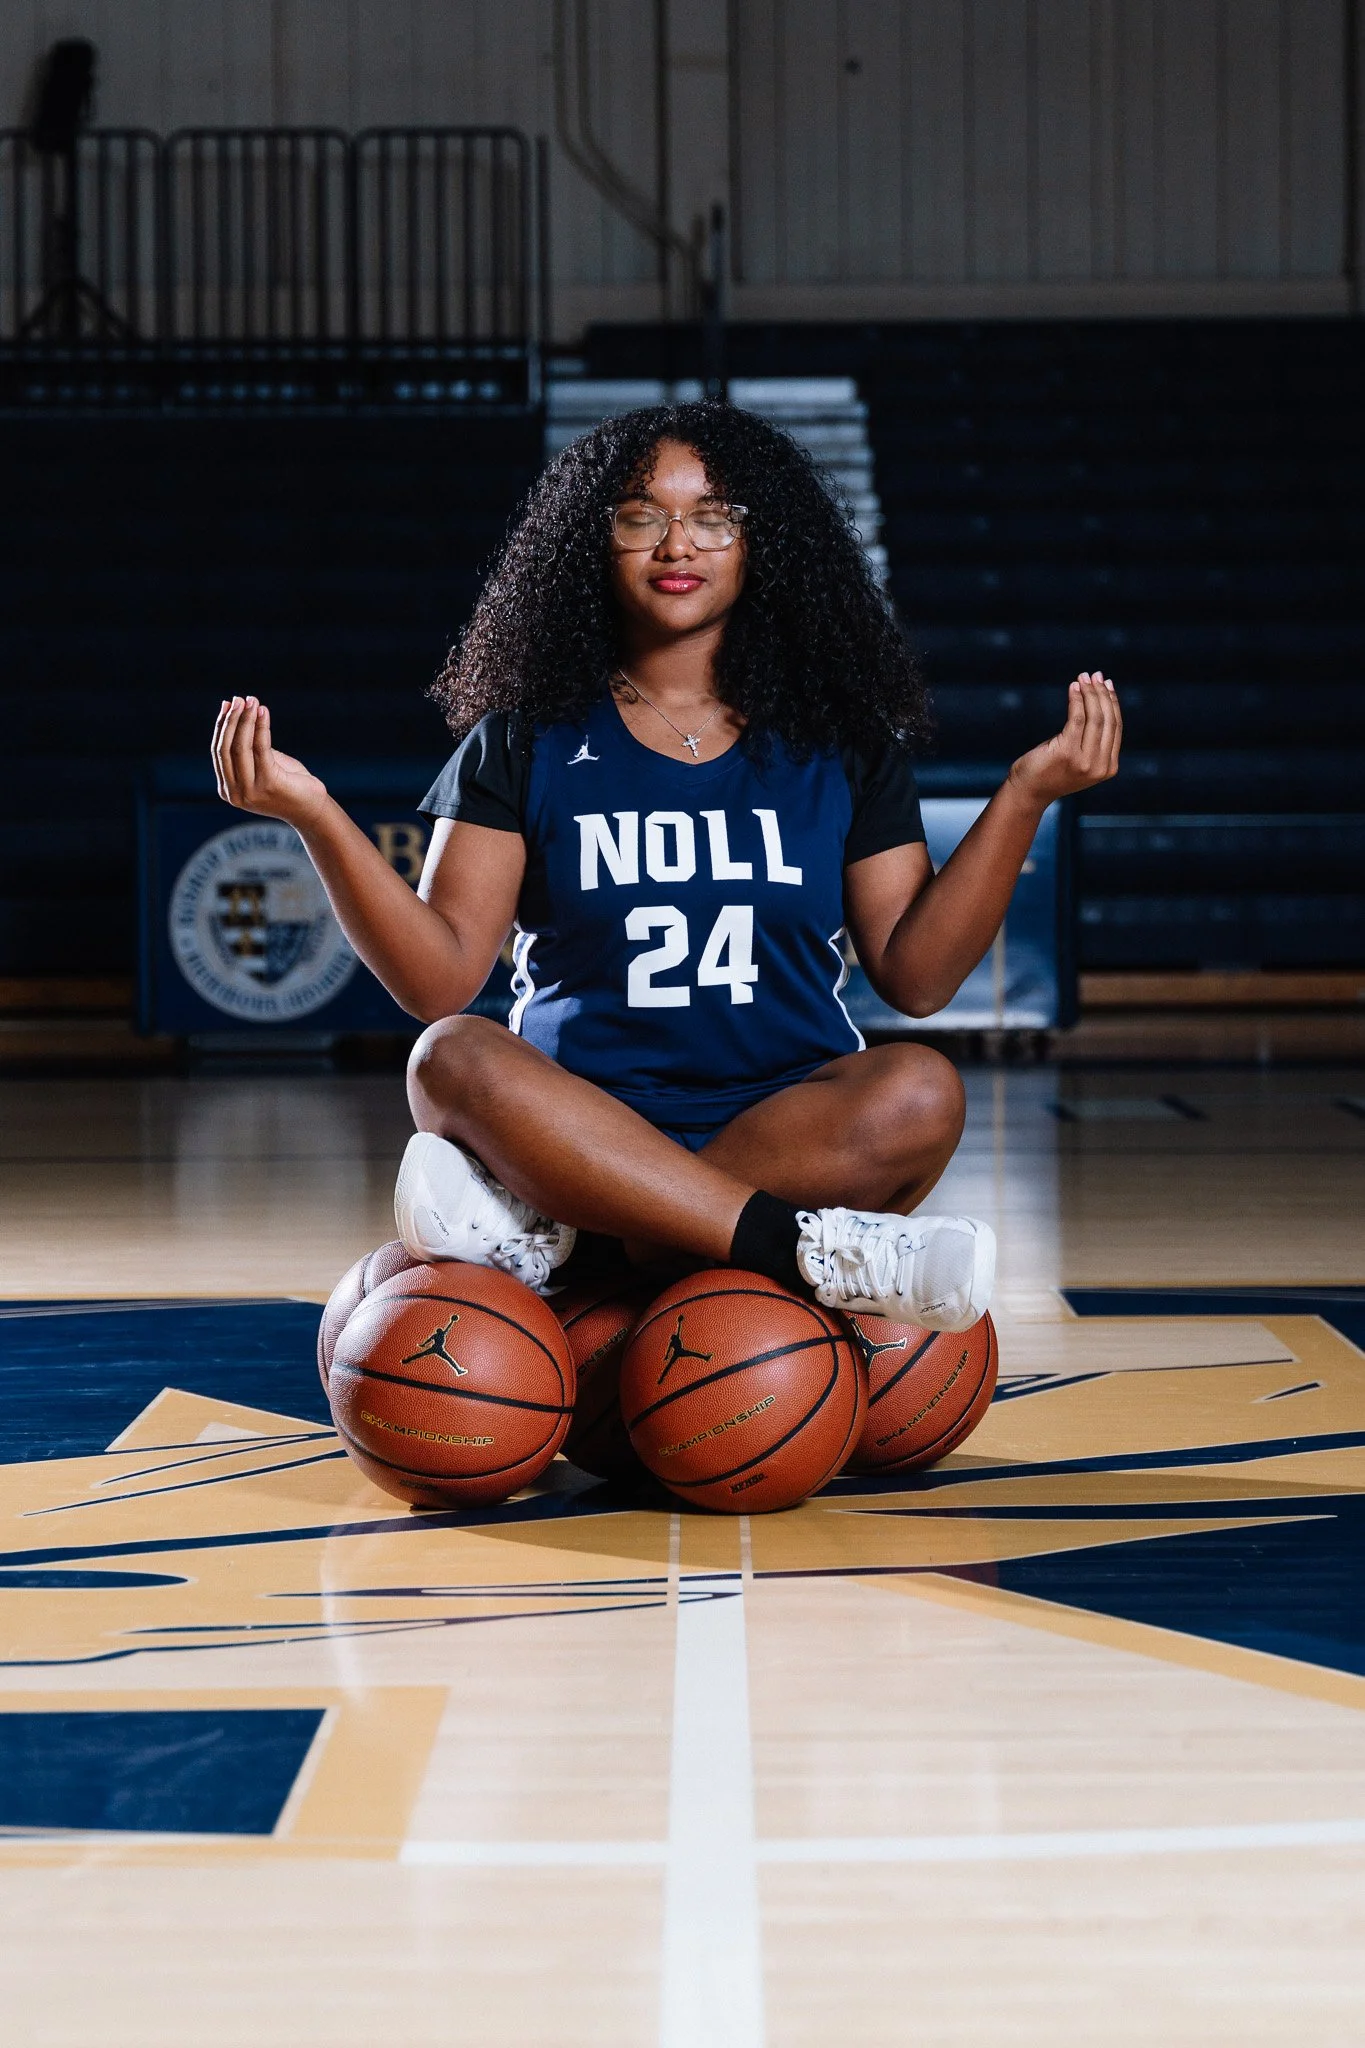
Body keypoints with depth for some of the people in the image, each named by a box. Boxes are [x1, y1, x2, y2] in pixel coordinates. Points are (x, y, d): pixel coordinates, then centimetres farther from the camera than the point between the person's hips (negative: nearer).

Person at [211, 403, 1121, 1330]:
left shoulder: (840, 742, 12)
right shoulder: (526, 740, 9)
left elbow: (915, 975, 6)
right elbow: (442, 980, 0)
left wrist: (1025, 796, -3)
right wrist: (316, 816, -11)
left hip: (795, 1138, 1)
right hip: (581, 1129, -1)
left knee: (921, 1091, -30)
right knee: (454, 1059, -31)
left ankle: (547, 1235, -34)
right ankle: (813, 1251, -41)